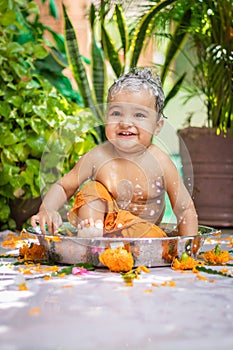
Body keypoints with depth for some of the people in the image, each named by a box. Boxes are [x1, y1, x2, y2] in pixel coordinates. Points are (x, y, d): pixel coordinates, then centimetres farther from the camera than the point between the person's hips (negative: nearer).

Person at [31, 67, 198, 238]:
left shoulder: (160, 162, -17)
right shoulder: (97, 157, -13)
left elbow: (186, 210, -9)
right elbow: (63, 187, -3)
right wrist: (47, 210, -22)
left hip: (144, 231, -2)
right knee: (92, 189, -17)